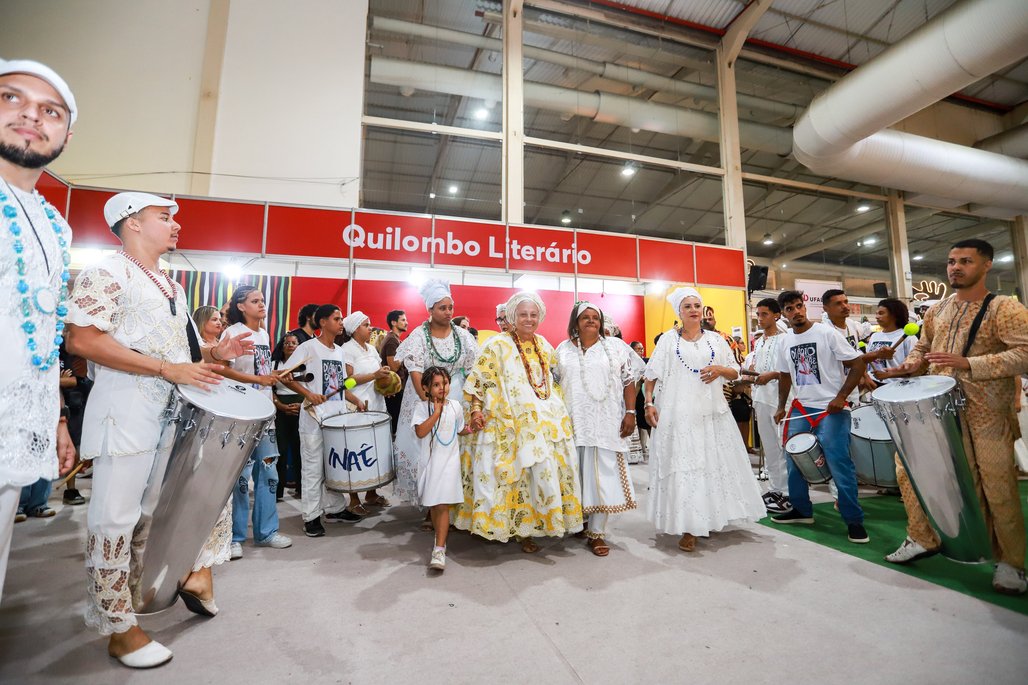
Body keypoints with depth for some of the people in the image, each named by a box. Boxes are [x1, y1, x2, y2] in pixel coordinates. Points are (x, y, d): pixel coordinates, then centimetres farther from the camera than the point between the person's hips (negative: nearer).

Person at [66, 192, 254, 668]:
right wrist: (168, 369, -24)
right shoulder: (106, 272, -7)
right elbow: (81, 340, -18)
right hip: (127, 411, -8)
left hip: (180, 412, 8)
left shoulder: (171, 285, 18)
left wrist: (214, 353, 6)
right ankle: (120, 631, 17)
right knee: (115, 520, 3)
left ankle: (198, 570, 31)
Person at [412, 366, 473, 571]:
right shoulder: (422, 407, -6)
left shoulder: (455, 406, 1)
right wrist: (436, 412, -20)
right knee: (433, 506, 14)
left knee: (443, 506, -7)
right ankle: (441, 540, 35)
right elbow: (420, 432, -20)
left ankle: (439, 550, -4)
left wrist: (470, 429, -2)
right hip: (429, 461, 0)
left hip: (449, 462, 0)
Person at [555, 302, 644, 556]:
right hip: (573, 422, 2)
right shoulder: (563, 349, 9)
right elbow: (554, 382, 12)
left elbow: (629, 380, 3)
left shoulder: (615, 346, 5)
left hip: (606, 422, -1)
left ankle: (597, 533, 9)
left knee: (602, 473, -1)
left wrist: (630, 412, -5)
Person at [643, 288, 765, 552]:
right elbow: (651, 375, 2)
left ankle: (712, 518, 27)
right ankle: (687, 527, 2)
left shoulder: (716, 338, 11)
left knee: (714, 463, 8)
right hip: (679, 414, -3)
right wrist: (649, 404, -9)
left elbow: (734, 373, 14)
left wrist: (720, 369, -7)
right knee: (682, 466, -4)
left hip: (712, 413, 3)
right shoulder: (668, 339, 4)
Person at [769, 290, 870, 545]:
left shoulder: (826, 333, -8)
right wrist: (781, 407, 14)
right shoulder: (784, 342, 7)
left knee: (839, 464, -8)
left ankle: (854, 520, 9)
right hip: (800, 409, 5)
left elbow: (858, 364, -8)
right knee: (794, 460, 9)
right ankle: (801, 509, 25)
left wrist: (841, 396, -16)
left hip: (830, 409, -5)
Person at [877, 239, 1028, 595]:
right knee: (909, 466, 5)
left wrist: (968, 364, -27)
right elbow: (922, 348, 22)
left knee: (998, 487, 2)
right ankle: (922, 539, 23)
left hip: (987, 413, -5)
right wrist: (907, 367, 2)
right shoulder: (937, 311, 11)